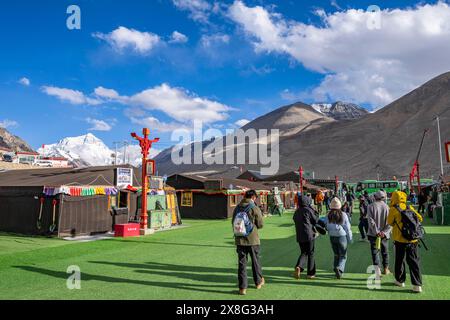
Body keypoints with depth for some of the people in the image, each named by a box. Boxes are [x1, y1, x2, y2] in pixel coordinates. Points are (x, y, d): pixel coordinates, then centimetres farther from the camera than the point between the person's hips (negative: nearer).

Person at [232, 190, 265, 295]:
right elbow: (260, 224, -7)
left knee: (242, 263, 7)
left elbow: (233, 222, 10)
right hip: (252, 239, -3)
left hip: (239, 240, 3)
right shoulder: (255, 208, -12)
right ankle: (259, 282, 32)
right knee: (255, 261, 16)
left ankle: (243, 287, 7)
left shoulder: (237, 208, 2)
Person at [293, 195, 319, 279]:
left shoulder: (296, 212, 8)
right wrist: (314, 210, 5)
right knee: (310, 254, 8)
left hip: (299, 236, 5)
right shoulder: (308, 210, -10)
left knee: (303, 253, 15)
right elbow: (316, 220, -4)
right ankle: (310, 273, 13)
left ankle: (299, 267, -11)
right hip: (309, 235, -5)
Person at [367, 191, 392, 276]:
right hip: (384, 234, 2)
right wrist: (384, 232, -11)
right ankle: (386, 269, 28)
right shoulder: (387, 207, -1)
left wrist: (376, 231, -12)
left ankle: (377, 269, -7)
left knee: (375, 251, 2)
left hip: (373, 234, -2)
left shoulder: (371, 206, -7)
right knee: (385, 252, 17)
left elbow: (371, 220, -13)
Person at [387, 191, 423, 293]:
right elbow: (420, 218, 10)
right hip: (413, 239, 3)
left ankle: (400, 280, 25)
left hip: (400, 239, -3)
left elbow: (390, 222, 0)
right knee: (414, 261, 7)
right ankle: (417, 285, 3)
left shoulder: (393, 209, -7)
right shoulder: (409, 207, 4)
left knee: (399, 260, 13)